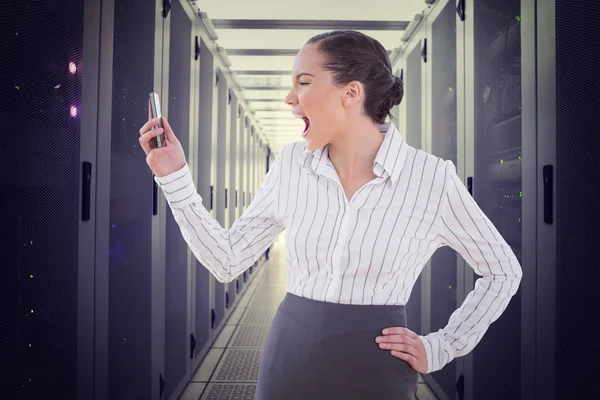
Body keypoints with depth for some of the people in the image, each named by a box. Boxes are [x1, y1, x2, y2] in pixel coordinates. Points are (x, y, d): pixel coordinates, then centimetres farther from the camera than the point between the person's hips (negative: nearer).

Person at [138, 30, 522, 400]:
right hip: (287, 364, 3)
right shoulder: (292, 163, -4)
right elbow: (228, 261, 0)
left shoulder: (432, 177, -12)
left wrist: (440, 348, -3)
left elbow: (504, 272, 1)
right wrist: (176, 176, -5)